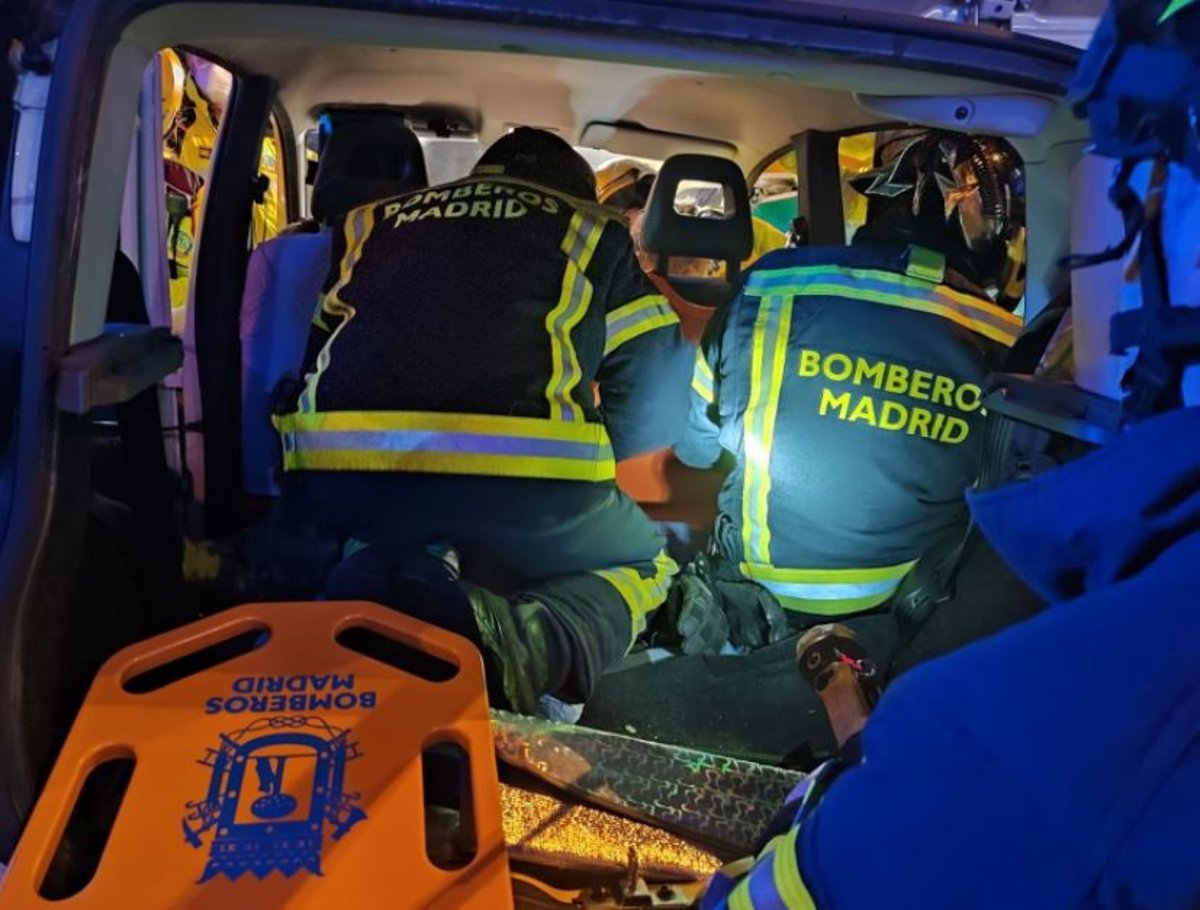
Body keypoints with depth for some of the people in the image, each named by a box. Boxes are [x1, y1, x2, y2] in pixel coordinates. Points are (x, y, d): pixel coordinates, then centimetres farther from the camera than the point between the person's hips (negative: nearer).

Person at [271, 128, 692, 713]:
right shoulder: (593, 234, 22)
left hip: (337, 475, 4)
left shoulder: (368, 222, 30)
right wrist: (593, 460, 33)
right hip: (524, 482, -3)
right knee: (646, 564, 25)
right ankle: (530, 640, -9)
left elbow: (311, 352, 27)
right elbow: (656, 392, 16)